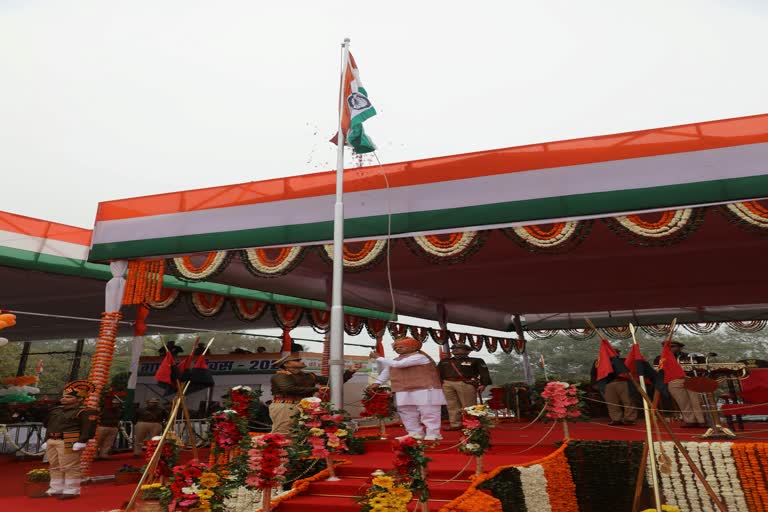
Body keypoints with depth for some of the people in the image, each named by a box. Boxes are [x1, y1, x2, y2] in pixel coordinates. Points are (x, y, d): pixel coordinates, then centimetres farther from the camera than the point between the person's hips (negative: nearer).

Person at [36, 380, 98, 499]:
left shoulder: (85, 412, -10)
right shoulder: (56, 410, 18)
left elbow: (88, 428, -16)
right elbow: (49, 426, 25)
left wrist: (81, 442, -22)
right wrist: (46, 441, 19)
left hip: (69, 443, -9)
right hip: (51, 442, 9)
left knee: (69, 467, -5)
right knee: (55, 467, 15)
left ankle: (72, 491, 4)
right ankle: (56, 490, 27)